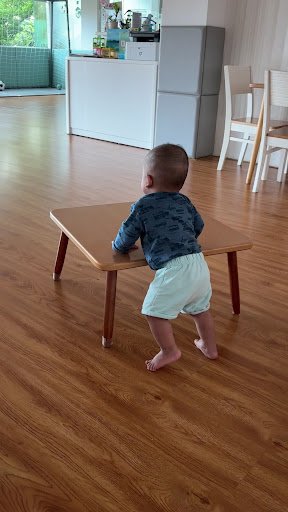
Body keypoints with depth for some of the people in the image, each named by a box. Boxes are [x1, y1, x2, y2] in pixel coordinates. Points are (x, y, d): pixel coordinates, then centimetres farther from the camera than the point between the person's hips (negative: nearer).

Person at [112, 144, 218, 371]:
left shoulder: (142, 206, -1)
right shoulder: (184, 202, 16)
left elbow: (126, 235, 5)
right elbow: (199, 226, 30)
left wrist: (119, 245, 28)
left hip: (173, 269, -8)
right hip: (199, 263, 8)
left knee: (154, 311, 4)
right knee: (200, 309, 24)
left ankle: (169, 351, 11)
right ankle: (209, 347, 38)